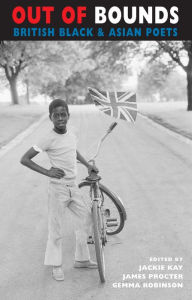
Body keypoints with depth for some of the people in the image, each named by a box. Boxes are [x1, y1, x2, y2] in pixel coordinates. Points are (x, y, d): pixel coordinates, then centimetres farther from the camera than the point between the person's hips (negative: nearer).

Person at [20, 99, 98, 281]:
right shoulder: (49, 138, -17)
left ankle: (81, 259, 27)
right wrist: (47, 172, -21)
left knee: (86, 218, 12)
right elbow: (24, 159, -16)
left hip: (73, 187, 7)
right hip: (58, 188, -7)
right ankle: (56, 265, 21)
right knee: (56, 228, 2)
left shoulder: (71, 135, 3)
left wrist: (88, 165, 18)